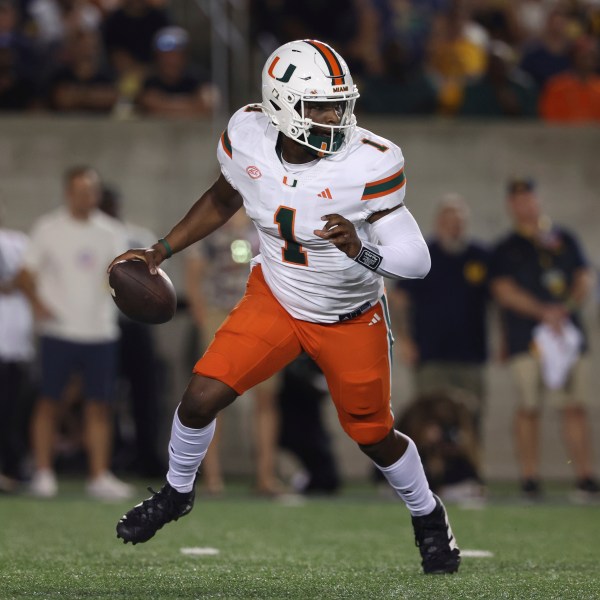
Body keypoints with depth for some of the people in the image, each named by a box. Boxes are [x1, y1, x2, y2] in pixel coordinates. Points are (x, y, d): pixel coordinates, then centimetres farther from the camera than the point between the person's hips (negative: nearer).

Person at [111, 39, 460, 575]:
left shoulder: (369, 164, -30)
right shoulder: (248, 137, -18)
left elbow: (417, 260, -28)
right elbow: (223, 200, 6)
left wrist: (360, 251, -46)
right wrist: (162, 252, 6)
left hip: (350, 319, -2)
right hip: (275, 299, 2)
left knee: (375, 436, 11)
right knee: (202, 396, -8)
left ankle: (428, 517, 41)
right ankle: (177, 493, 23)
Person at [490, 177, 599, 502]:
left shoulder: (565, 240, 16)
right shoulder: (505, 249, 8)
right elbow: (504, 290, -4)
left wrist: (565, 308, -7)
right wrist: (543, 311, -15)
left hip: (566, 333, 2)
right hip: (525, 338, -2)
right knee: (529, 407, -4)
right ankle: (529, 478, 1)